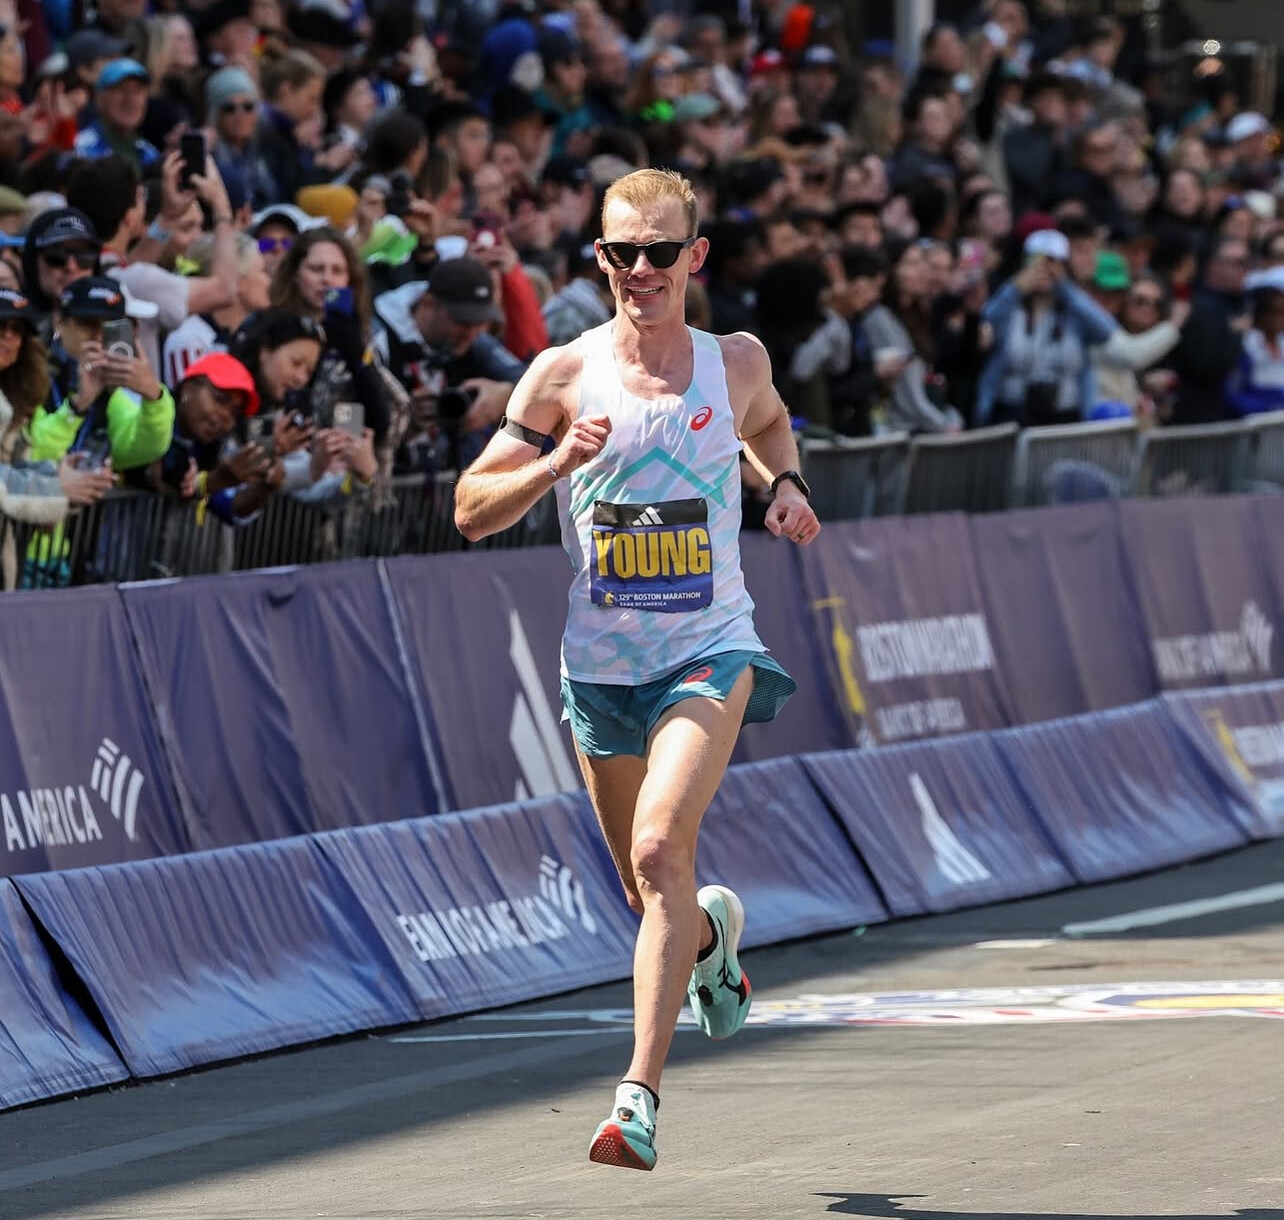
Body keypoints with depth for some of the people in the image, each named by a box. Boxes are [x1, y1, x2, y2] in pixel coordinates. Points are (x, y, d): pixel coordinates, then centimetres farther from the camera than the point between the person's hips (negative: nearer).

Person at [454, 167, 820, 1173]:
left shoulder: (737, 361, 1)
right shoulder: (563, 377, -4)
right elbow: (472, 511, -2)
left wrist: (786, 483, 5)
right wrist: (557, 462, -19)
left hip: (710, 649, -2)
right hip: (602, 664, 2)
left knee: (659, 848, -24)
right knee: (652, 893, 13)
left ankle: (641, 1094, -26)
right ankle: (714, 930, 52)